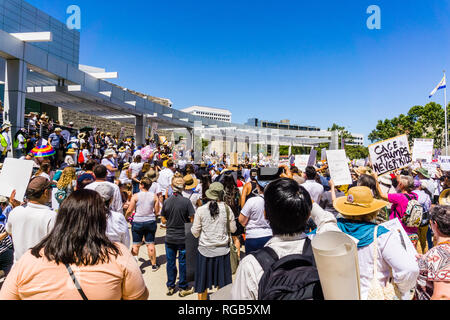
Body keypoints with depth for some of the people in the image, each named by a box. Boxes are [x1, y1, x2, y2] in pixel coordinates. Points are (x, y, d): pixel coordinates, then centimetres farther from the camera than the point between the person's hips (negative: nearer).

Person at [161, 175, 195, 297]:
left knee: (170, 262, 15)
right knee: (183, 263, 10)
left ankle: (170, 287, 27)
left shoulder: (166, 201, -7)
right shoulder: (186, 201, -16)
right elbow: (192, 220, -12)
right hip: (183, 237, -2)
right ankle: (183, 288, 22)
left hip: (170, 237, 3)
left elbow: (163, 220, 0)